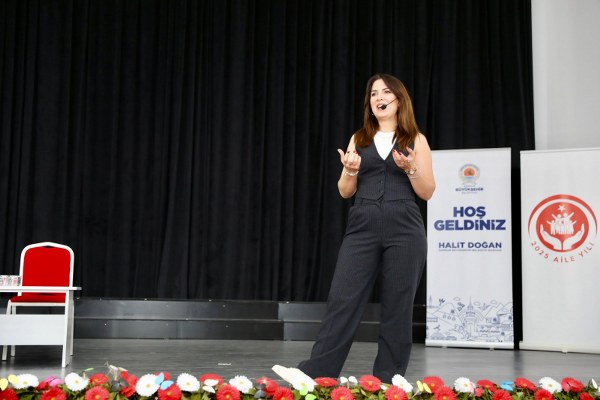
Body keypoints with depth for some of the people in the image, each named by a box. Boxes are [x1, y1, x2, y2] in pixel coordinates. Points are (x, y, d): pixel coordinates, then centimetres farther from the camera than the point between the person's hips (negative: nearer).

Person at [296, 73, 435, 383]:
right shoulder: (359, 139, 14)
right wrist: (350, 171, -9)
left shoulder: (415, 140, 8)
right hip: (362, 228, 2)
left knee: (397, 306, 1)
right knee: (342, 300, -4)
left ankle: (388, 379, 11)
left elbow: (427, 192, 6)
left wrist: (411, 169, -12)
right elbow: (345, 192, 12)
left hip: (404, 230, -1)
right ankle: (314, 374, -1)